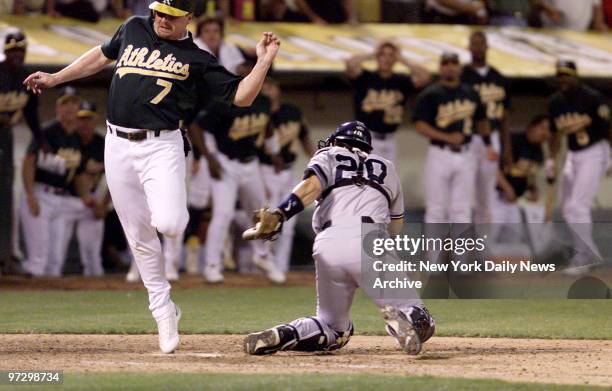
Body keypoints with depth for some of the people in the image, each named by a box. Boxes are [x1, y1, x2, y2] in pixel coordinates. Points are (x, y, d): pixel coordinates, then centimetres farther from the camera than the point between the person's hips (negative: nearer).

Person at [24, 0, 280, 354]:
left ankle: (171, 213, 12)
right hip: (118, 147, 3)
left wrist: (264, 62, -14)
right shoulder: (134, 30, 12)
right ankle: (163, 309, 15)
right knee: (140, 237, 4)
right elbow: (102, 55, 29)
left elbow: (240, 96, 0)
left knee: (168, 223, -25)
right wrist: (55, 79, 32)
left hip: (161, 146, -3)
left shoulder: (197, 60, 2)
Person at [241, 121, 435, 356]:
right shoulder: (385, 167, 31)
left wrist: (279, 215, -14)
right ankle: (400, 319, -31)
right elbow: (395, 227, 33)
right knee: (420, 325, 5)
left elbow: (312, 185, 0)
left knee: (333, 330, 20)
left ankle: (284, 336, -11)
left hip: (328, 244, 1)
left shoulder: (327, 157, 24)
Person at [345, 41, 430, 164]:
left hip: (388, 140, 4)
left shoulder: (401, 81, 6)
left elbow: (424, 77, -8)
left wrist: (402, 59, -3)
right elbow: (350, 64, -20)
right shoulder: (365, 78, -2)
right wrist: (372, 55, -5)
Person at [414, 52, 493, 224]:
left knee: (462, 209, 5)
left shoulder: (471, 93, 10)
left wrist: (488, 145, 12)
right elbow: (420, 125, -10)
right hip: (440, 155, -4)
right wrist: (447, 137, -19)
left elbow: (481, 120, 22)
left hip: (465, 156, 4)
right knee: (436, 208, 0)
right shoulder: (430, 94, -4)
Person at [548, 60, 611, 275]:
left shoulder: (592, 98, -16)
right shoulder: (556, 102, 4)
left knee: (578, 206, -15)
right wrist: (552, 159, 3)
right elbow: (556, 133, 13)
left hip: (594, 154, -8)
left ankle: (584, 257, -6)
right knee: (567, 208, 12)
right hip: (573, 156, 8)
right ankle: (591, 254, 26)